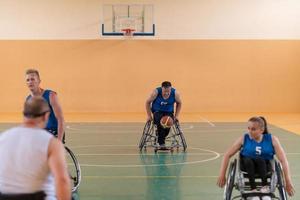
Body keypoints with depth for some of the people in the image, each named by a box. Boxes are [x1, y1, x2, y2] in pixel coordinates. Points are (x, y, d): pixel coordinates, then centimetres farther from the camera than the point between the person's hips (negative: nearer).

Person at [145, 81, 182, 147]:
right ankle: (161, 142, -18)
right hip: (157, 111, -2)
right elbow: (148, 102, -10)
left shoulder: (175, 93, -21)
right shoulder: (156, 92, -26)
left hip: (169, 111, 2)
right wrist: (149, 115, -10)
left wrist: (176, 116, -6)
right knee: (160, 123, -29)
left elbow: (179, 103, -1)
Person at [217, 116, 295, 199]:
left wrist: (288, 182, -15)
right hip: (248, 167, 1)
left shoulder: (272, 139, -7)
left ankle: (265, 186, -30)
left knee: (260, 159, -34)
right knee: (248, 160, -34)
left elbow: (283, 160, -9)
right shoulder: (244, 139, -5)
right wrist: (222, 175, -10)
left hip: (265, 167, -1)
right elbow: (227, 155, -4)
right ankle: (253, 189, -34)